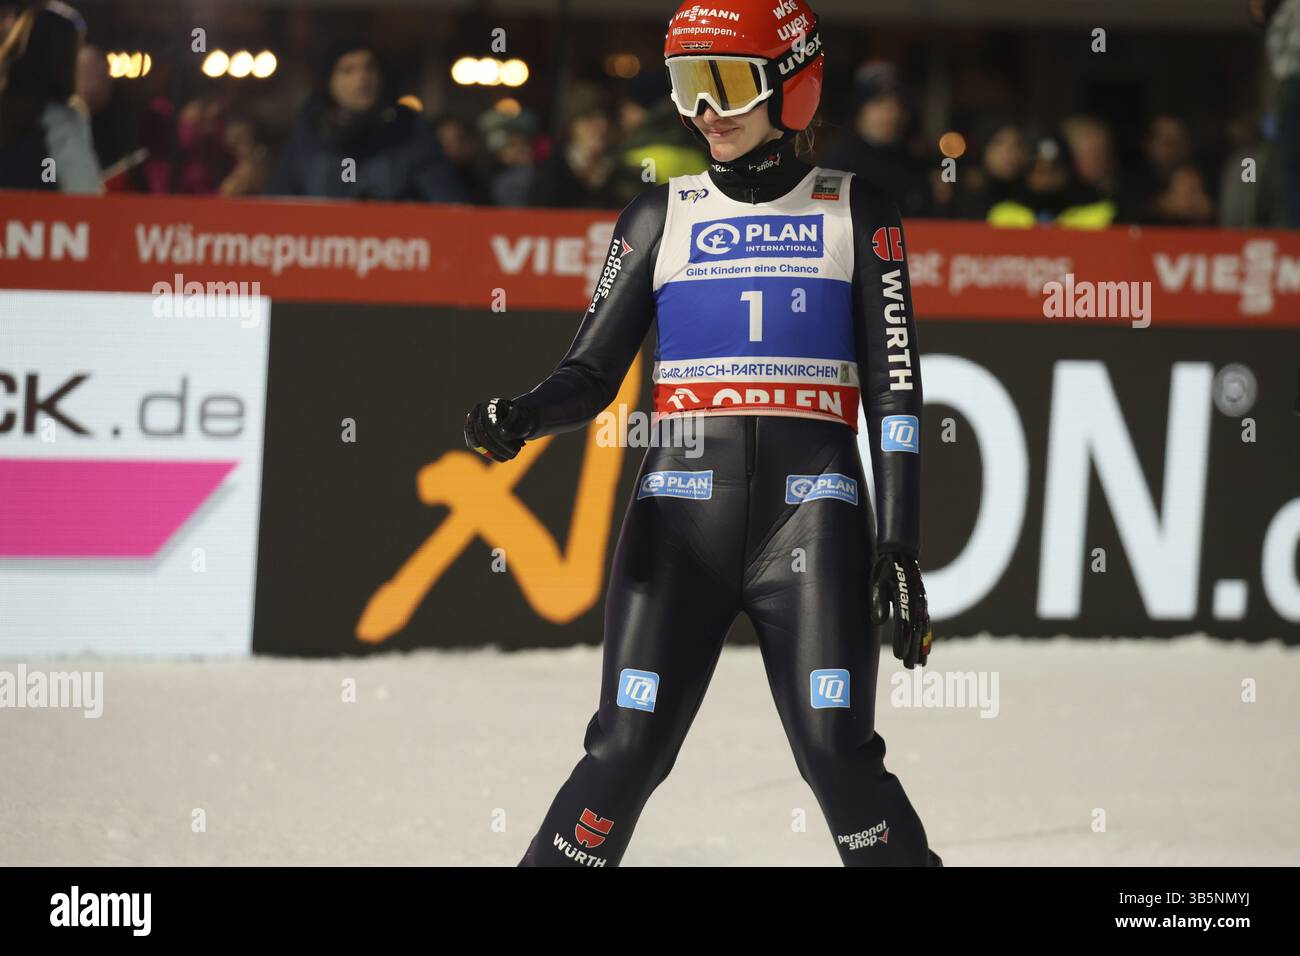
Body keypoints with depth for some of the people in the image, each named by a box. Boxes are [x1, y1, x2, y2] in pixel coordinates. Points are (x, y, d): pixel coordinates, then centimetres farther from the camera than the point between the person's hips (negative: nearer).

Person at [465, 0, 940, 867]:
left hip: (812, 504, -1)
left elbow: (895, 386, 4)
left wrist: (900, 550, -4)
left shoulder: (856, 213, 7)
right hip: (684, 506, 2)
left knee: (837, 753, -14)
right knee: (629, 749, -9)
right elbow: (593, 373, 9)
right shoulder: (661, 216, 12)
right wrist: (519, 419, -13)